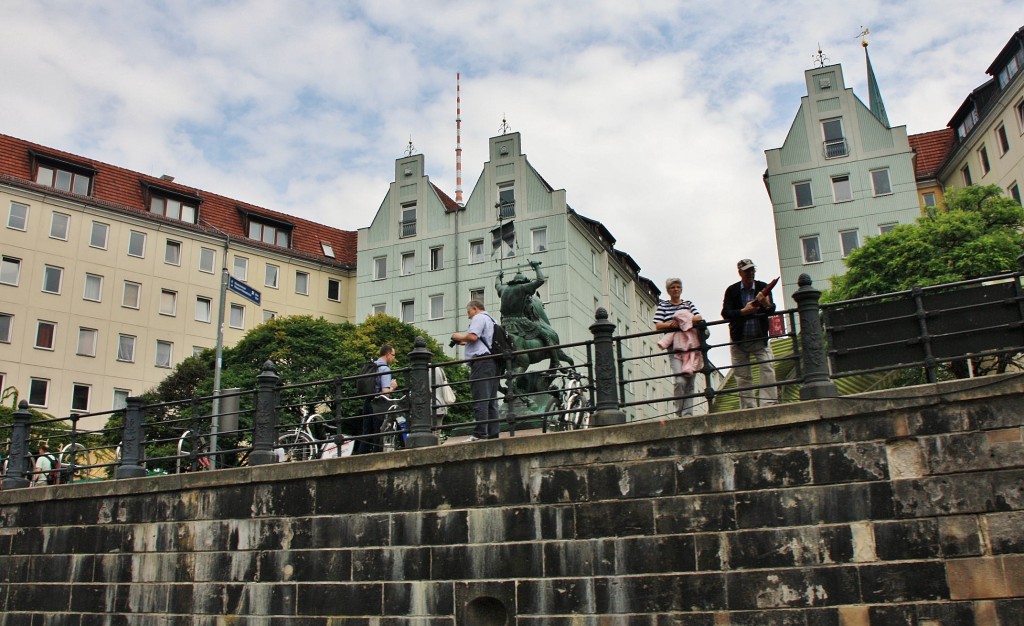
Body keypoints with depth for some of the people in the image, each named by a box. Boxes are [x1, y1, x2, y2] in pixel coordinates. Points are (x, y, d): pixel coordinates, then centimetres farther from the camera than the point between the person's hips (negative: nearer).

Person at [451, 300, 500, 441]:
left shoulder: (479, 318, -1)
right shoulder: (490, 319, 28)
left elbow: (473, 336, -17)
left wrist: (459, 337, 1)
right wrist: (464, 342, 21)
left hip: (481, 361, -10)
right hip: (493, 361, 10)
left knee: (480, 400, -12)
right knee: (491, 400, 7)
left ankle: (480, 434, -16)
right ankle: (493, 433, 6)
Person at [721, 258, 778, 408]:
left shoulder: (763, 288, 1)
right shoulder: (732, 290, 1)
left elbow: (772, 310, -9)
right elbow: (725, 313, -10)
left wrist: (767, 305, -33)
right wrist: (743, 311, -26)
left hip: (760, 339, 0)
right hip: (739, 340, 0)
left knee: (768, 369, -15)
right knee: (742, 376, 2)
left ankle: (769, 404, -15)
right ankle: (748, 408, 8)